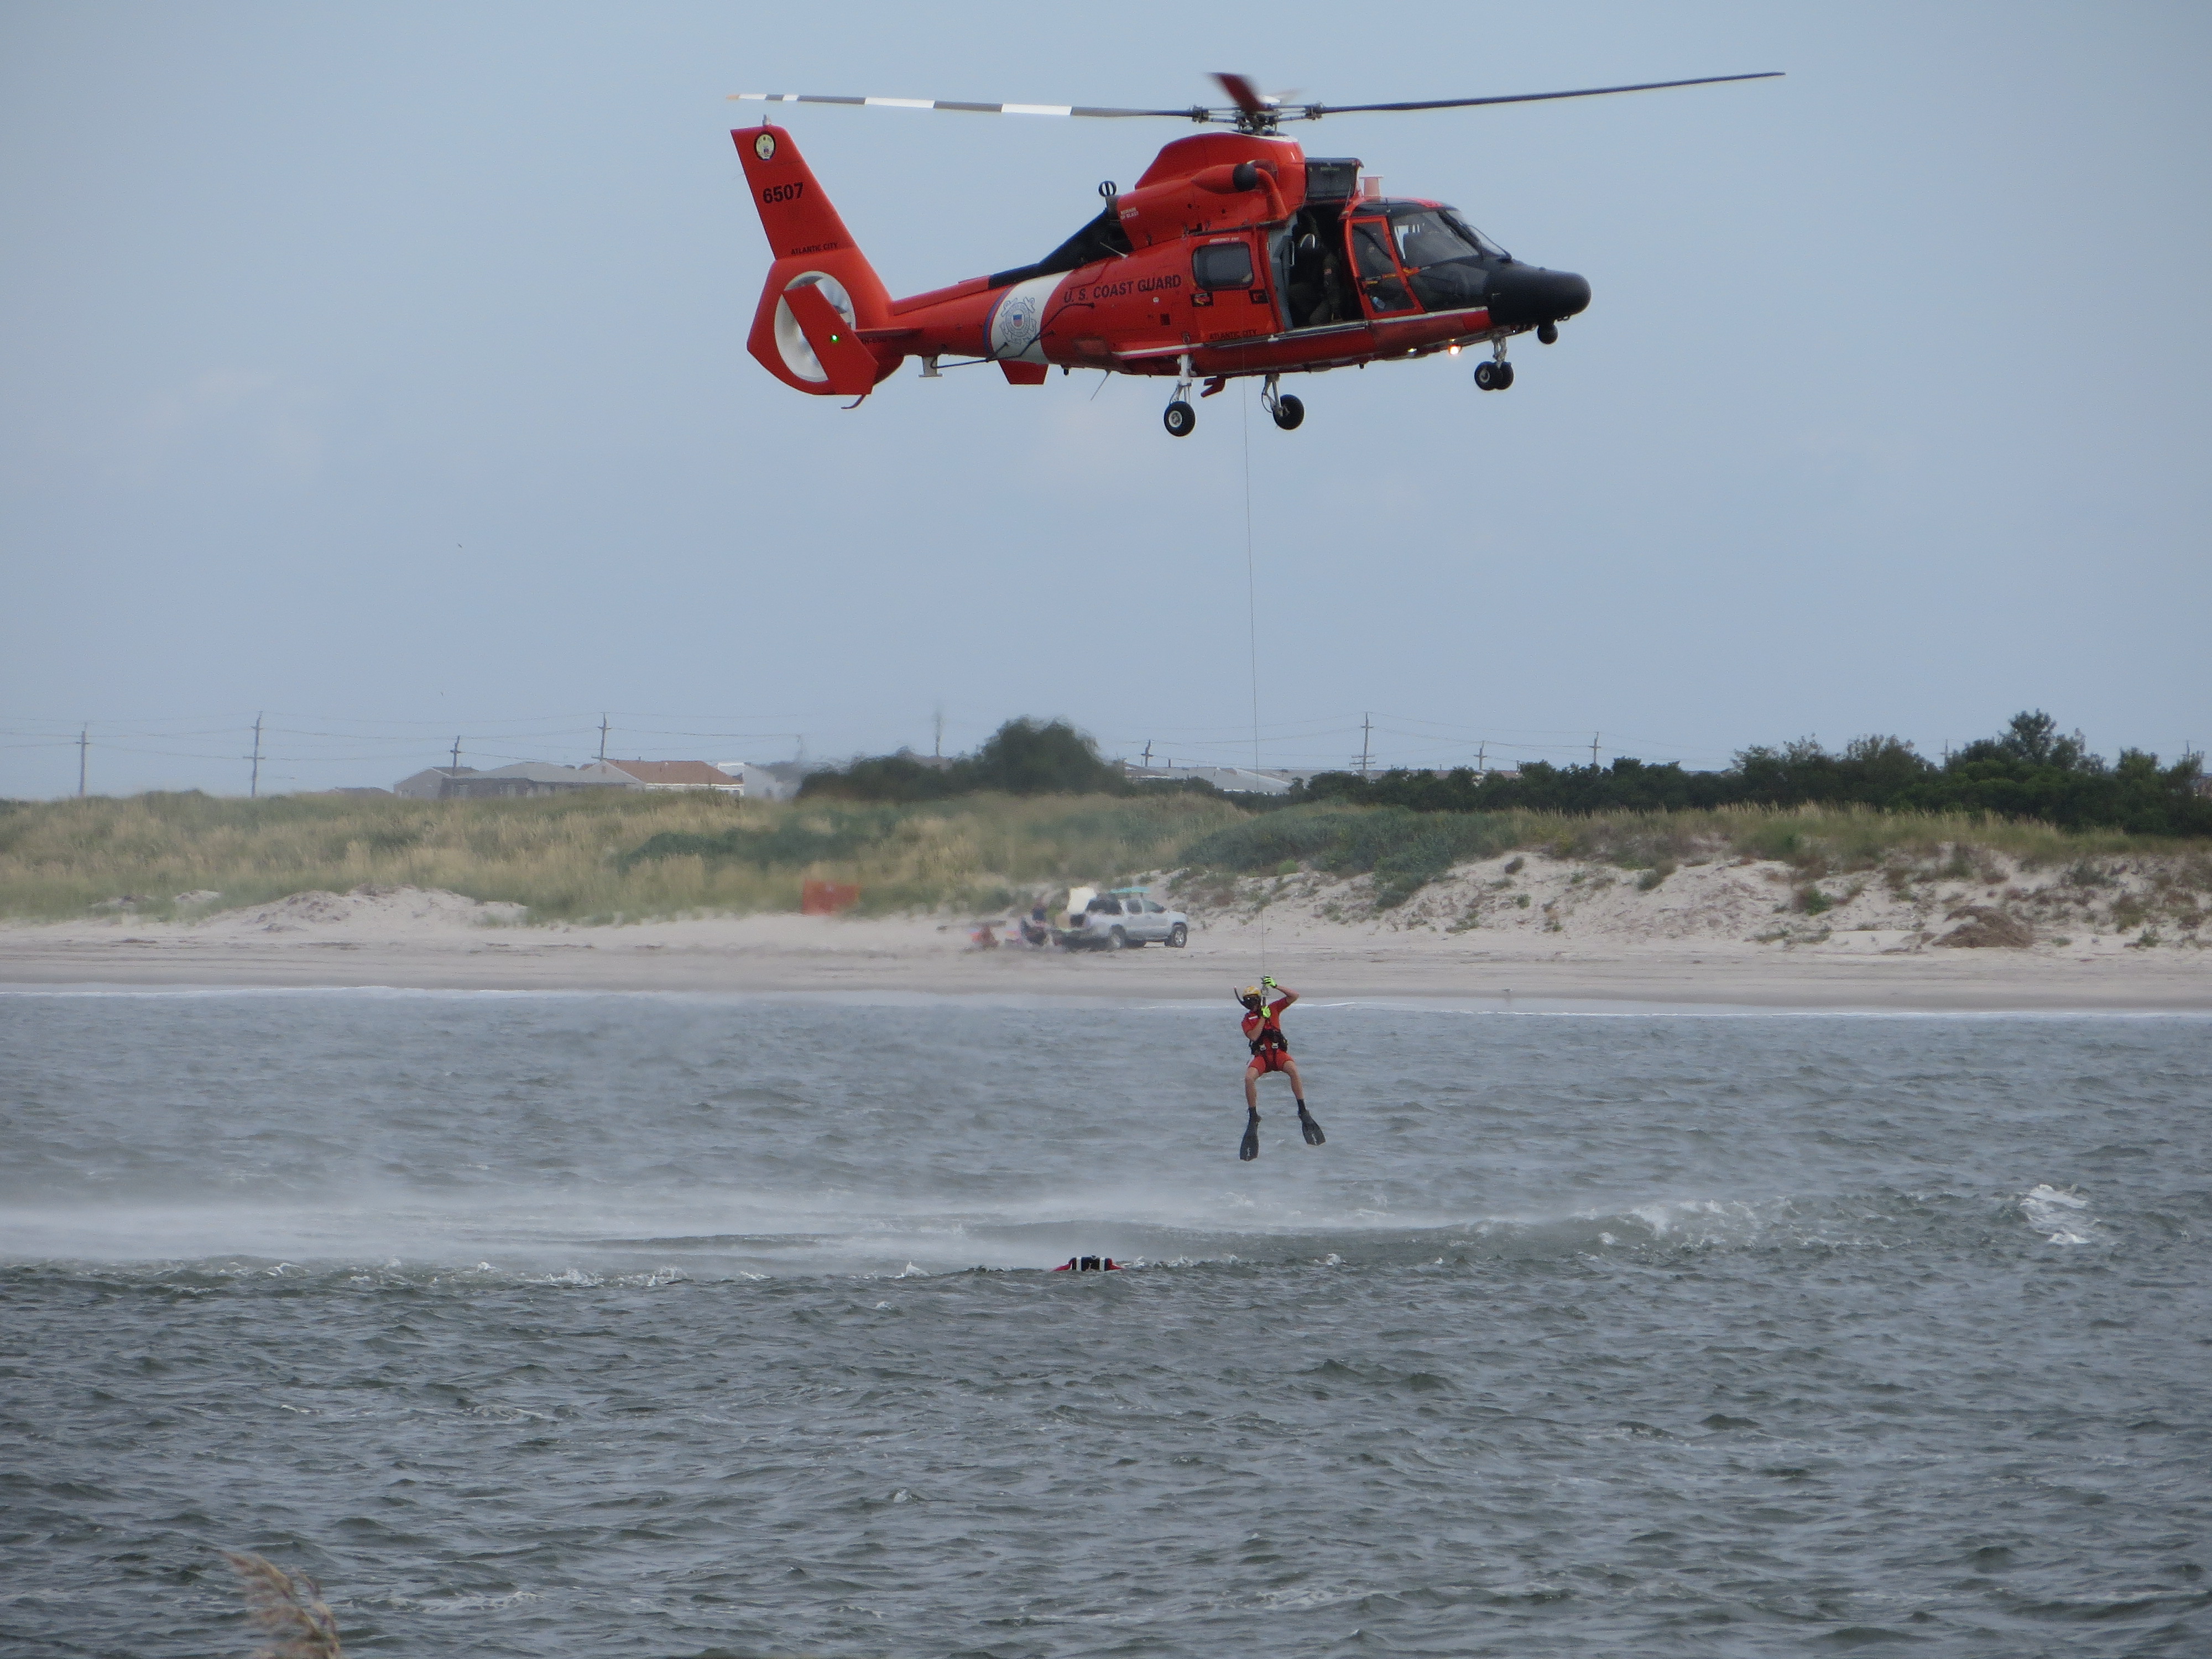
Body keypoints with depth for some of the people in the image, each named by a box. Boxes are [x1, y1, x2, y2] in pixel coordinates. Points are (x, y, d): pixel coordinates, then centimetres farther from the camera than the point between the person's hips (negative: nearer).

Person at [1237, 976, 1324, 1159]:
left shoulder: (1273, 1009, 10)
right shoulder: (1247, 1020, 11)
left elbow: (1294, 996, 2)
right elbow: (1253, 1036, -8)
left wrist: (1275, 986, -6)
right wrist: (1263, 1018, -10)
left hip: (1279, 1053, -1)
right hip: (1261, 1056, 1)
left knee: (1293, 1069, -35)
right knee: (1249, 1077, -30)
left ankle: (1303, 1111, -29)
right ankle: (1253, 1117, -17)